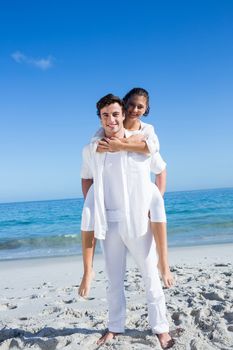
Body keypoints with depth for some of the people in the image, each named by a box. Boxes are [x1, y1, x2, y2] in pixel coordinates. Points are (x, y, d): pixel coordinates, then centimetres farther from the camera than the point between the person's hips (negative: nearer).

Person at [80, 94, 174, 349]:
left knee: (150, 276, 9)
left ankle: (160, 327, 26)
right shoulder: (90, 151, 1)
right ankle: (115, 327, 33)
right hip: (109, 224, 2)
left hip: (138, 222, -2)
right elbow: (86, 178, 17)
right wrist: (91, 208, 13)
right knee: (114, 279, 15)